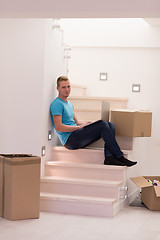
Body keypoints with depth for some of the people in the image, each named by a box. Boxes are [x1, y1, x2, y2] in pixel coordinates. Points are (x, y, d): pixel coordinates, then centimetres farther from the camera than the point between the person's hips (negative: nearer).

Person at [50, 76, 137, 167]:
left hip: (78, 137, 9)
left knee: (110, 125, -6)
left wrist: (86, 124, 4)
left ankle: (109, 157, -24)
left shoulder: (69, 104, 24)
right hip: (70, 140, -9)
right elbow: (59, 127, -17)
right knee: (102, 124, -22)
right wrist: (80, 127, -15)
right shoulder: (57, 104, -7)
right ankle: (119, 157, -21)